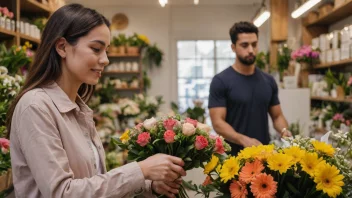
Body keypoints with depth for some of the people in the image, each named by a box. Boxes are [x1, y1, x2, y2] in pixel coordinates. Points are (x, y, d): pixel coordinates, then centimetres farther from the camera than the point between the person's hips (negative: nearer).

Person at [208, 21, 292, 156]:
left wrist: (284, 131, -10)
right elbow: (218, 123, -13)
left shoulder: (269, 81, 6)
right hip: (235, 155, -4)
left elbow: (277, 116, 12)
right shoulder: (221, 81, -9)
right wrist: (243, 140, -28)